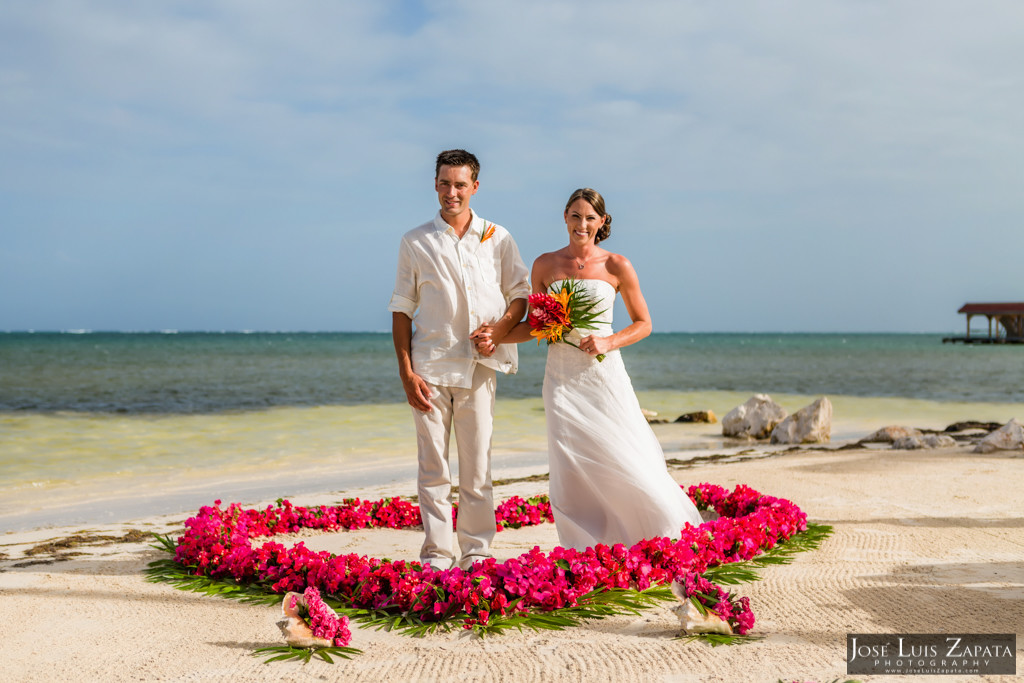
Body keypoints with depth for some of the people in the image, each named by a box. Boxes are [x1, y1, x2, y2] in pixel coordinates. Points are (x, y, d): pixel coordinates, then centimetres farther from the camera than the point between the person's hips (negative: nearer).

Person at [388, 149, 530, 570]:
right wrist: (406, 372, -3)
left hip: (479, 366, 1)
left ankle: (477, 552, 12)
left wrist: (500, 328, -8)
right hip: (429, 365, 0)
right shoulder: (415, 242, 8)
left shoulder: (497, 239, 10)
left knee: (477, 465, 3)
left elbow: (521, 293, 13)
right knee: (432, 466, 0)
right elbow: (402, 309, 7)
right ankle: (436, 554, 7)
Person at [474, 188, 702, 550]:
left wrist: (609, 342, -11)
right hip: (562, 376, 2)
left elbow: (643, 323, 6)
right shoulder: (545, 265, 6)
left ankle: (668, 534, 22)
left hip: (604, 373, -2)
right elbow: (535, 325, 11)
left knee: (624, 461, -1)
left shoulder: (616, 266, 0)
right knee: (569, 468, -1)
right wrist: (497, 336, -6)